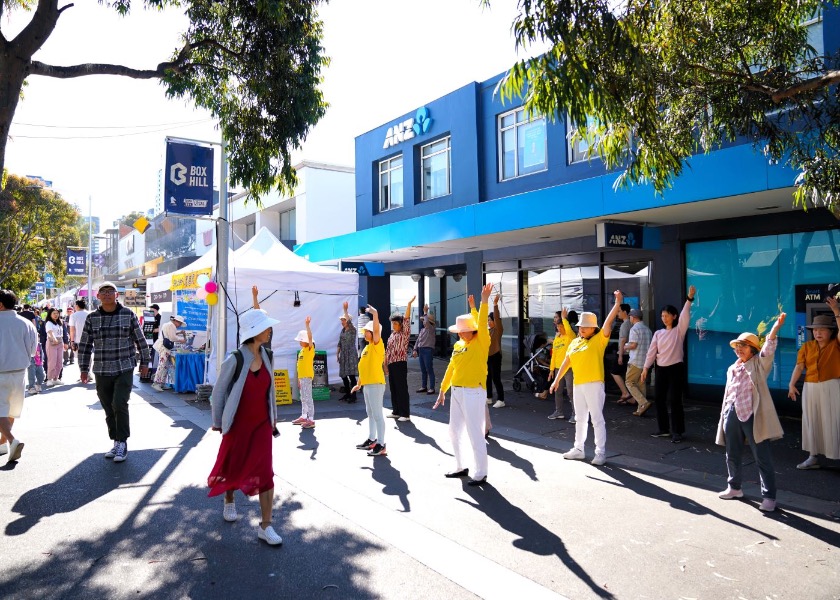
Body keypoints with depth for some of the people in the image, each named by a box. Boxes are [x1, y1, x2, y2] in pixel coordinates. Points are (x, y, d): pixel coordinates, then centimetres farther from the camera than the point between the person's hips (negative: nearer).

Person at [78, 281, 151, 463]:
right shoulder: (92, 318, 4)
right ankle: (116, 443, 20)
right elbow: (85, 345, 9)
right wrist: (84, 369, 7)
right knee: (109, 410, 7)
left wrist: (144, 362, 5)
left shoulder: (128, 314, -1)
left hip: (125, 369, -3)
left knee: (119, 405, -13)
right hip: (102, 371, 3)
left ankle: (122, 443, -2)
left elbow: (140, 339, 5)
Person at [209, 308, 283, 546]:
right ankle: (229, 502, 48)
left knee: (265, 472, -4)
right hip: (238, 425, -3)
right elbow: (218, 392, -8)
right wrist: (218, 422, 0)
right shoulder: (235, 360, -19)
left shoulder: (267, 357, -2)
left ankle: (265, 526, 3)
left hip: (262, 424, 3)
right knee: (232, 468, 18)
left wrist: (273, 417, 14)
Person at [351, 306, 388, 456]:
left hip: (375, 384, -9)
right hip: (367, 385, 9)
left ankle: (381, 445, -5)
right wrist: (359, 383, 24)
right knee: (370, 413, 17)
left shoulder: (377, 345, -8)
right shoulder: (366, 347, 16)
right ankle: (372, 440, 29)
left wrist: (375, 314, -33)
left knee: (377, 414, -8)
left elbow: (376, 329, -27)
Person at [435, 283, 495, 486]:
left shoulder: (481, 343, -8)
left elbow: (482, 324, -25)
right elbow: (451, 369, 14)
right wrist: (442, 390, 16)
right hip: (456, 392, 8)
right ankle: (461, 467, 31)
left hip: (473, 393, -8)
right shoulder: (458, 346, 10)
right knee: (455, 431, 15)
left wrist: (484, 301, -31)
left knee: (475, 434, -3)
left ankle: (481, 473, 9)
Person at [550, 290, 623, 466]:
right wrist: (557, 379, 16)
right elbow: (566, 362, 16)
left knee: (597, 419, -2)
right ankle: (578, 449, 25)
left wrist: (617, 303, -23)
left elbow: (608, 322, -17)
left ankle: (601, 453, 5)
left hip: (594, 384, -6)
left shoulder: (599, 339, -4)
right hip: (578, 384, 6)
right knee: (580, 418, 15)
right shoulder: (574, 342, 13)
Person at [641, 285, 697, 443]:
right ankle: (664, 429, 21)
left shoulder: (679, 330, -2)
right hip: (661, 369, 5)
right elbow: (651, 352, 6)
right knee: (659, 399, 8)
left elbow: (685, 315, -18)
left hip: (676, 368, -5)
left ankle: (677, 431, 4)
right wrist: (645, 368, 0)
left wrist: (689, 298, -29)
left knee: (674, 400, -5)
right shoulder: (658, 333, 9)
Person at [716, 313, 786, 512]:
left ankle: (769, 497, 7)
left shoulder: (759, 364, -2)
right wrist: (724, 414, 17)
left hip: (752, 415, -6)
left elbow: (768, 350, -22)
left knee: (762, 457, -2)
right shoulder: (732, 369, 16)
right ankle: (734, 487, 33)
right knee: (732, 455, 16)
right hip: (732, 414, 7)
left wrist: (775, 328, -38)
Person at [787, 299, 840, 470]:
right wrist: (792, 384, -11)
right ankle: (813, 457, 21)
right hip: (810, 388, 4)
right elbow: (799, 366, -1)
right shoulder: (807, 346, 5)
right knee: (811, 422, 10)